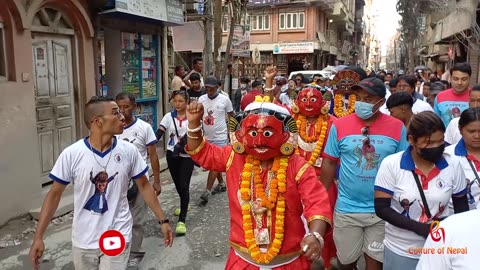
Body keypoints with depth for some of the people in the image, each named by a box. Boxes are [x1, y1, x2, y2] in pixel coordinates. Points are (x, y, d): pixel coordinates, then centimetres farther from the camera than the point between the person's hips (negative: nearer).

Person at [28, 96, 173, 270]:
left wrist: (163, 220, 3)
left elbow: (144, 186, 2)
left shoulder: (129, 151, -9)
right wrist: (38, 237, -5)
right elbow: (54, 194, -4)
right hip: (83, 241, 1)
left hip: (118, 239, 0)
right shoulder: (71, 154, -13)